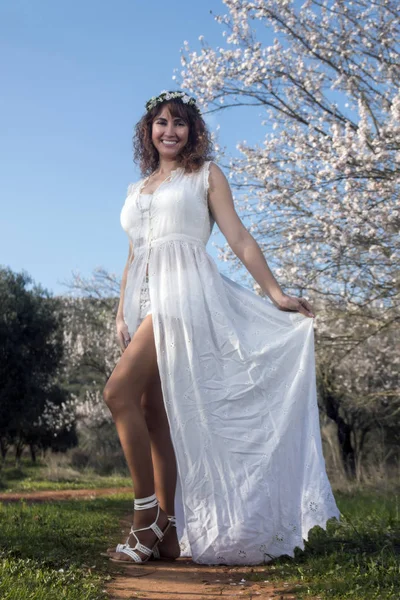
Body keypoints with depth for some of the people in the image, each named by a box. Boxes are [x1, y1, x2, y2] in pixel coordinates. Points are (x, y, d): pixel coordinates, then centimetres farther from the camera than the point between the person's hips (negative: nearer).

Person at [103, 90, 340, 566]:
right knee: (153, 415, 1)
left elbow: (238, 238, 3)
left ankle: (147, 512, -14)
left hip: (183, 291, -6)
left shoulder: (205, 175, 11)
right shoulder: (137, 190, 25)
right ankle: (166, 534, 4)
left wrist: (275, 294, -5)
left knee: (119, 391, -21)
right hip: (145, 297, 6)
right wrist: (121, 314, 11)